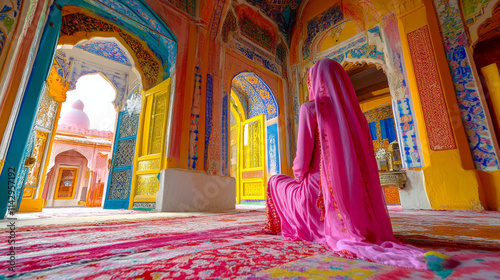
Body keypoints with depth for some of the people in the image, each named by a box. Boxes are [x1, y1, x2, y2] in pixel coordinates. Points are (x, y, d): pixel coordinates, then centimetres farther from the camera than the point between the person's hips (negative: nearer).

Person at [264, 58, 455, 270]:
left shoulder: (310, 108, -9)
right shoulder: (356, 112, 8)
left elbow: (302, 159, -12)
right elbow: (367, 160, 11)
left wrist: (298, 177, 10)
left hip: (321, 190, -6)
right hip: (354, 195, 6)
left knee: (276, 181, 23)